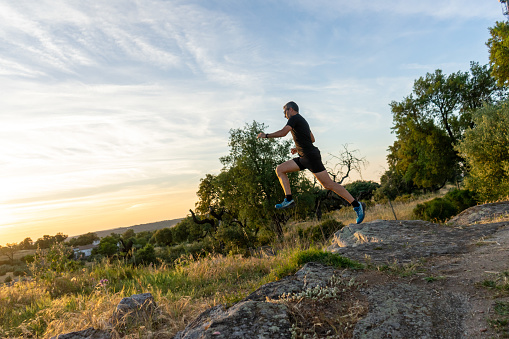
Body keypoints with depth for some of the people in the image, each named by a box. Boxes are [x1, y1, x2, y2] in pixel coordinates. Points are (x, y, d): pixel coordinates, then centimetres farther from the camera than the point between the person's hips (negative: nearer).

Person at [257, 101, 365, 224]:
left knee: (328, 184, -10)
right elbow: (312, 139, 30)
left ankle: (356, 205, -4)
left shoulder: (294, 118, -5)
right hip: (304, 158, 10)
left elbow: (283, 133, -17)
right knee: (280, 170, 6)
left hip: (311, 156, -10)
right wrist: (298, 147, 31)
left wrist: (266, 135, -5)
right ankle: (289, 199, -2)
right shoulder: (302, 121, 24)